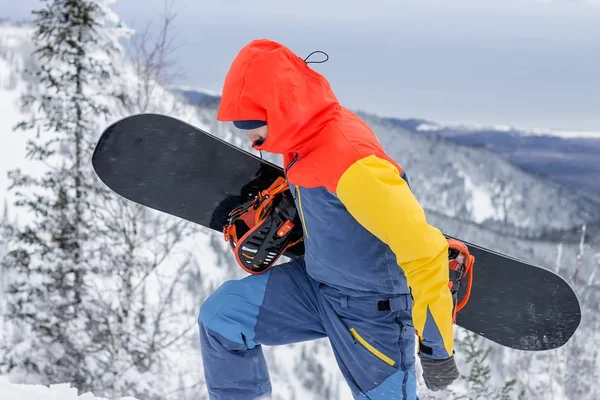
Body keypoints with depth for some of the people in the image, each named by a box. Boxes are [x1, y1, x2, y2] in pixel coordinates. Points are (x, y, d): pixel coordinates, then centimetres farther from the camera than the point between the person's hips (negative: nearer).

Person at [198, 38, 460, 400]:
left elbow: (425, 254, -33)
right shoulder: (307, 135, -7)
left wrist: (436, 349, -27)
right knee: (220, 316, 0)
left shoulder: (353, 166, -34)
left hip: (371, 309, -8)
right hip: (315, 283, 8)